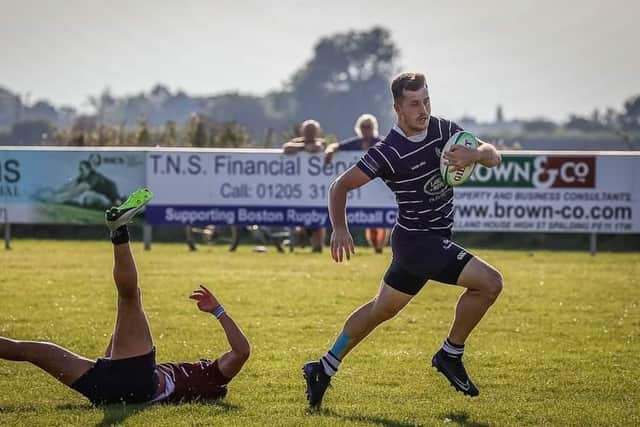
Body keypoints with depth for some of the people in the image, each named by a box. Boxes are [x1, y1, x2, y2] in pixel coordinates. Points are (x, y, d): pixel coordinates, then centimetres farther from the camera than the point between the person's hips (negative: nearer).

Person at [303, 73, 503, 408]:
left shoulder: (443, 129, 1)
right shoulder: (389, 152, -18)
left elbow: (493, 157, 0)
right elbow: (341, 185, -14)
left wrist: (474, 154, -23)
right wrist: (339, 228, -28)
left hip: (434, 239, 7)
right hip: (418, 239, -7)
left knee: (382, 309, 16)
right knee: (489, 282, -15)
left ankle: (324, 368, 27)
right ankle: (450, 355, 2)